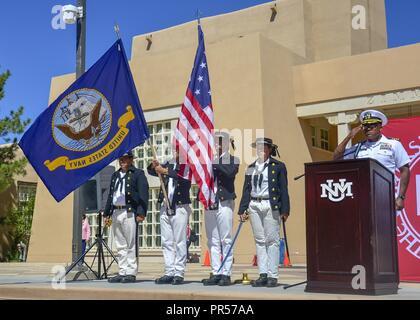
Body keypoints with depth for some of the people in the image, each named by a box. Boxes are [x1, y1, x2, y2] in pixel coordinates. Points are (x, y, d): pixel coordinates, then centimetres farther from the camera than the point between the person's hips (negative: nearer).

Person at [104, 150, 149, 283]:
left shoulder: (138, 174, 1)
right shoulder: (115, 175, 23)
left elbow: (143, 194, -7)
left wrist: (141, 213, -16)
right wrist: (107, 213, 19)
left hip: (129, 212, -7)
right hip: (116, 212, 7)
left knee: (130, 245, -6)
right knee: (120, 246, 9)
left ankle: (131, 273, -3)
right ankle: (122, 272, 13)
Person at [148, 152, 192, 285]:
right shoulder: (169, 164, 17)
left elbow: (184, 177, -20)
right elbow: (151, 171, 16)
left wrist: (165, 171, -25)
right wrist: (154, 166, -6)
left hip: (180, 208, -6)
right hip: (165, 208, 6)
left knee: (180, 243, -5)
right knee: (166, 242, 5)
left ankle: (179, 273, -2)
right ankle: (169, 273, 9)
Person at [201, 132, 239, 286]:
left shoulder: (233, 160, 5)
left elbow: (230, 172, -16)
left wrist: (214, 163, -14)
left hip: (224, 203, -4)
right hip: (209, 203, 4)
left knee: (226, 240, -3)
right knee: (212, 241, 6)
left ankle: (226, 274, 1)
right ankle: (215, 273, 11)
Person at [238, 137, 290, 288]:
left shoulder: (278, 166, 4)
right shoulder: (251, 168, 16)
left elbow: (283, 189, -1)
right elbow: (246, 190, 15)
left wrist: (285, 210, -8)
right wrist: (242, 209, 8)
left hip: (271, 206, -4)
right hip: (254, 206, 4)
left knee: (272, 240, -4)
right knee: (259, 240, 5)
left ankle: (272, 275, 0)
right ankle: (263, 275, 9)